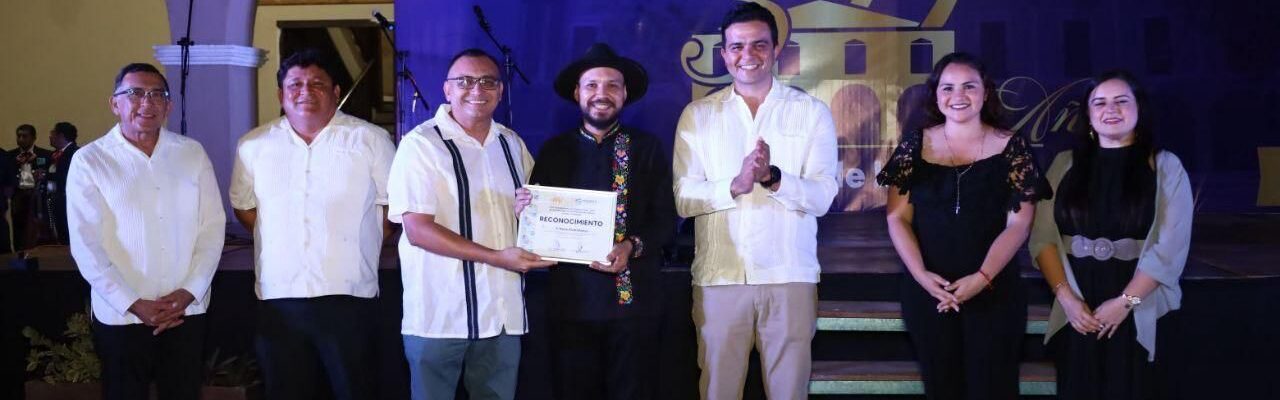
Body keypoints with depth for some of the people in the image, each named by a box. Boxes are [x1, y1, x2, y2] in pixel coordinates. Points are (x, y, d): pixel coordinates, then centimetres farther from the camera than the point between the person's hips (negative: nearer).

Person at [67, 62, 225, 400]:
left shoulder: (193, 154, 5)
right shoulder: (89, 161, -2)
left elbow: (213, 226, 2)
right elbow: (86, 245, -7)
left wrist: (189, 292, -9)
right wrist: (133, 304, -12)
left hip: (188, 311, 2)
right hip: (120, 316, -2)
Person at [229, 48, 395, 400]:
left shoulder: (371, 140, 2)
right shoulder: (254, 145, 10)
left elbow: (394, 203, 6)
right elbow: (243, 207, 19)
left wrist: (354, 244, 0)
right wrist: (282, 241, 9)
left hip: (349, 296, -2)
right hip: (278, 298, 3)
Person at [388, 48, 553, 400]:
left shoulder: (512, 144, 12)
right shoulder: (421, 144, -8)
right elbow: (418, 230, -15)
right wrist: (497, 258, -19)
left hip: (503, 314, 5)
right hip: (439, 317, -5)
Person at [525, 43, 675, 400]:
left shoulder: (648, 148, 6)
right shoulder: (554, 150, 8)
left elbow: (666, 218, 0)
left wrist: (633, 247, -17)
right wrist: (527, 210, -16)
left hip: (634, 298, 0)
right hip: (571, 299, 1)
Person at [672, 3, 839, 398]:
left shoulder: (812, 112, 4)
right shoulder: (697, 114, 6)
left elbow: (823, 197, -4)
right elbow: (683, 198, -2)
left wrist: (773, 178, -21)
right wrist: (735, 185, -19)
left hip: (790, 275, 0)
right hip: (718, 276, 0)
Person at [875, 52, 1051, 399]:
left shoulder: (1011, 147, 0)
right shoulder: (915, 146, 4)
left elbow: (1018, 224, -5)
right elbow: (897, 217, 1)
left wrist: (982, 278, -16)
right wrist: (921, 275, -12)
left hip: (994, 292, -1)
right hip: (927, 292, 2)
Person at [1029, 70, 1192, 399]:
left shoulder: (1165, 166, 1)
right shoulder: (1066, 164, 7)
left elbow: (1171, 246, -7)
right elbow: (1043, 236, 1)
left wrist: (1125, 301, -14)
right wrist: (1066, 298, -10)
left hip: (1140, 314, -2)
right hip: (1077, 312, 2)